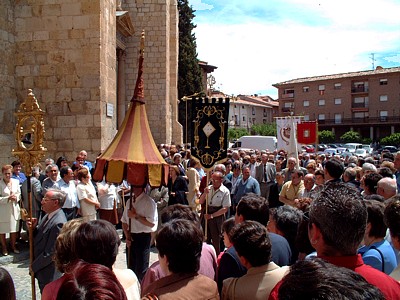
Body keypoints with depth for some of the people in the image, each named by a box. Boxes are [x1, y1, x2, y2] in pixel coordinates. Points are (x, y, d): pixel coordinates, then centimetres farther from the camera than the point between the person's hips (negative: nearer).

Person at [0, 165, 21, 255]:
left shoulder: (16, 182, 4)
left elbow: (19, 194, 10)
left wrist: (16, 197, -10)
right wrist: (8, 198, -22)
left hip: (14, 209, 3)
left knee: (14, 229, 11)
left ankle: (13, 246, 28)